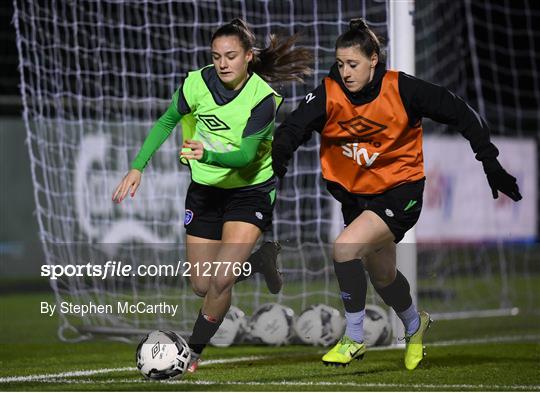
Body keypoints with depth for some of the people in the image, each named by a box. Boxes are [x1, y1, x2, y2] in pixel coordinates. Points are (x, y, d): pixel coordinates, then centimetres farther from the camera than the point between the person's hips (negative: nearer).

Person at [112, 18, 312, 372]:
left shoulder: (263, 99, -22)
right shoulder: (198, 82, -12)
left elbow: (245, 155, -29)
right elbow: (167, 122, 5)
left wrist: (208, 155, -48)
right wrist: (138, 167, 0)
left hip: (250, 191, -4)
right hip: (204, 191, 4)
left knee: (221, 280, -20)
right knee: (202, 286, 6)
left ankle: (194, 353, 1)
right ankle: (261, 260, 35)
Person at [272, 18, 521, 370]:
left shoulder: (401, 89, -18)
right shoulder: (329, 94, -12)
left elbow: (461, 113, -11)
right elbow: (294, 127, -27)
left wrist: (490, 163, -11)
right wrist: (279, 155, -48)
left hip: (400, 192, -5)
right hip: (355, 193, 5)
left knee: (346, 247, -26)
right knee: (381, 274, 21)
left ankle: (354, 339, -8)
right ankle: (414, 325, 54)